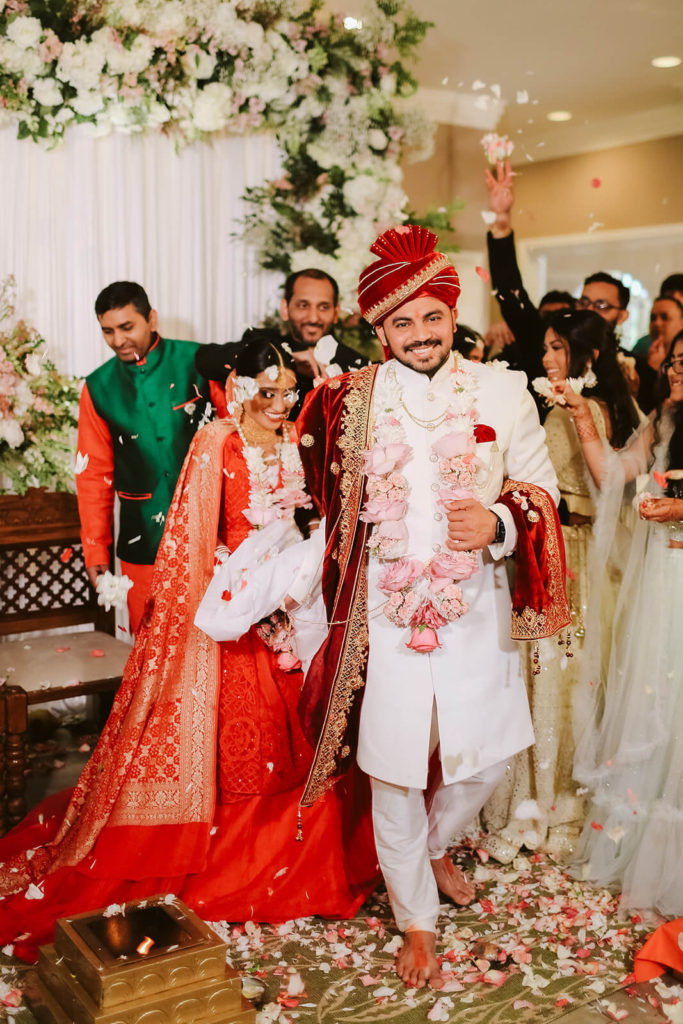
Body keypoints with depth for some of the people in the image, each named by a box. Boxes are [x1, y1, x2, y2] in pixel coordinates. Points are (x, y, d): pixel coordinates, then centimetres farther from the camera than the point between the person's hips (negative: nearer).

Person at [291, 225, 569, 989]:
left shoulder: (503, 392, 0)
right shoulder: (348, 402, -1)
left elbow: (541, 488, 3)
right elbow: (325, 507, 9)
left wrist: (498, 523, -17)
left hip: (476, 611, 2)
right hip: (382, 618, -1)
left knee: (487, 754, 14)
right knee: (393, 774, 8)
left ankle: (436, 846, 48)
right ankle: (416, 920, 32)